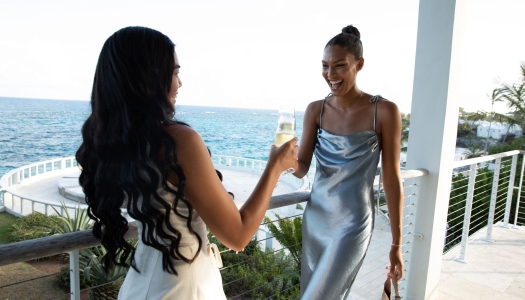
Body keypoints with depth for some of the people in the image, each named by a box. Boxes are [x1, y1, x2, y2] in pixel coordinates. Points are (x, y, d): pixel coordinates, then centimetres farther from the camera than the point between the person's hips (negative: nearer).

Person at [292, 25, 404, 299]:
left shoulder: (384, 111, -12)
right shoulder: (315, 110, -2)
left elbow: (392, 179, -9)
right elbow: (302, 168, -2)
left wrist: (396, 244, -5)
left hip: (352, 223, -4)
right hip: (315, 217, 5)